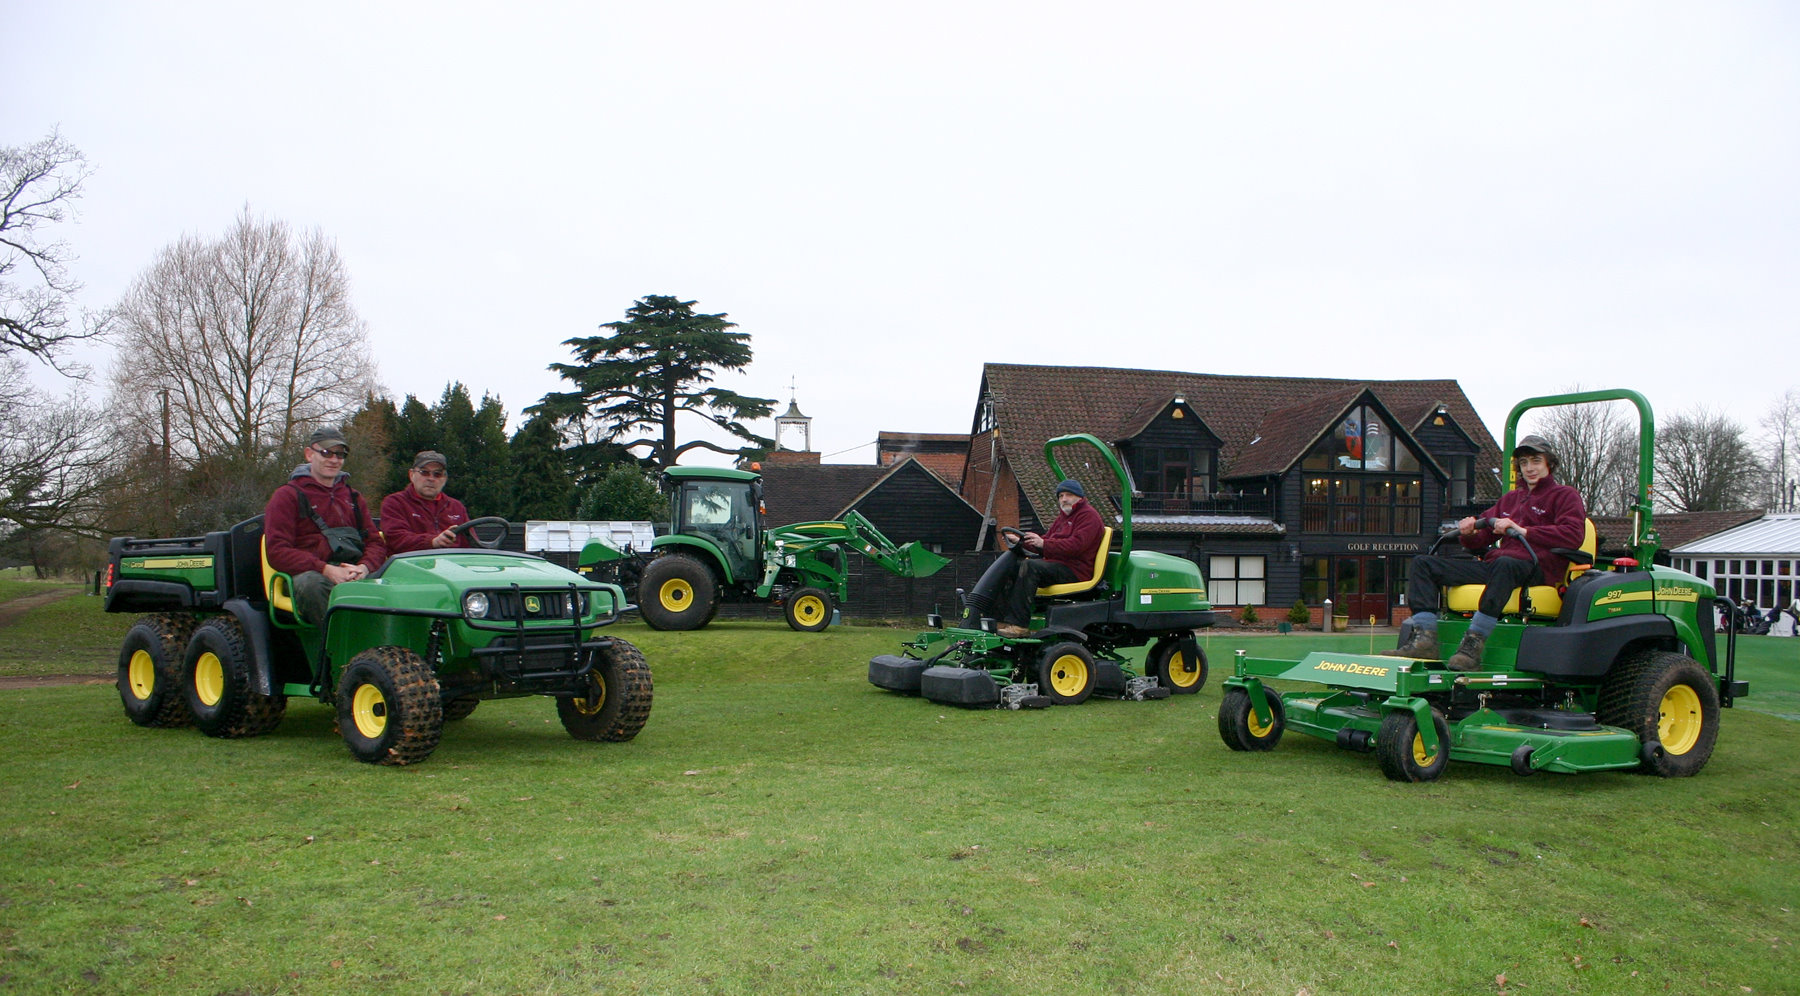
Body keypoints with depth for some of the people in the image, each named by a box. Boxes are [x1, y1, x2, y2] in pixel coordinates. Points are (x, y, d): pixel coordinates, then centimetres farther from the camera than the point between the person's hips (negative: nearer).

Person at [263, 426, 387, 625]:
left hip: (356, 574, 3)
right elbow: (277, 552, -1)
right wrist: (326, 570, -15)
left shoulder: (353, 497, 29)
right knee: (311, 583, -41)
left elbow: (376, 543, 20)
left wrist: (364, 567, -6)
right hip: (310, 573, -3)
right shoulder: (287, 496, 12)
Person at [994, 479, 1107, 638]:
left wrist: (1044, 544, -25)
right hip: (1058, 566, 10)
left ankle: (1018, 624, -38)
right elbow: (1046, 540, 24)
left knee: (1029, 566, -32)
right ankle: (1002, 618, -14)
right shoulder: (1063, 517, 27)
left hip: (1075, 570, -10)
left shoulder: (1088, 515, -5)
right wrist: (1021, 540, 6)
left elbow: (1077, 544, -20)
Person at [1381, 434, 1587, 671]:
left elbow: (1573, 535, -9)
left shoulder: (1565, 496, 11)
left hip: (1537, 567, -7)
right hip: (1494, 565, 7)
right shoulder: (1509, 499, 31)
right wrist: (1469, 533, 1)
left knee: (1505, 563, -44)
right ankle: (1424, 637, -25)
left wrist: (1523, 531, -18)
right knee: (1422, 565, -5)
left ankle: (1474, 643, -48)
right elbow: (1482, 539, 26)